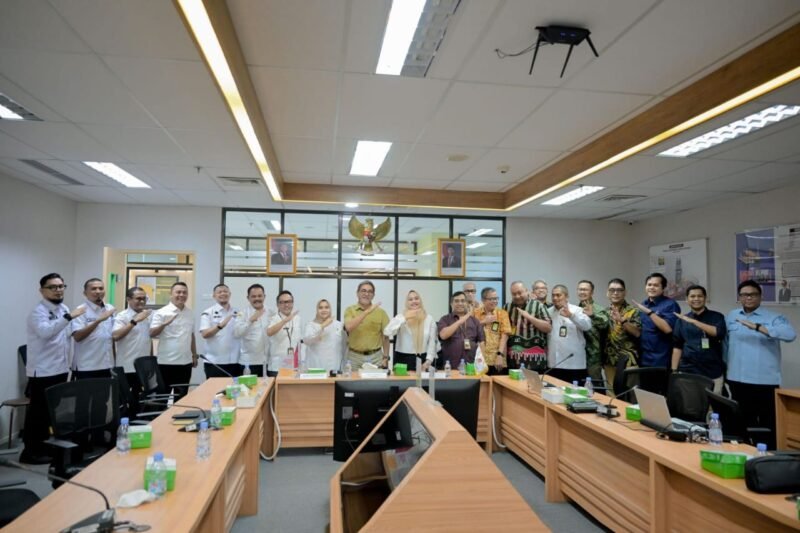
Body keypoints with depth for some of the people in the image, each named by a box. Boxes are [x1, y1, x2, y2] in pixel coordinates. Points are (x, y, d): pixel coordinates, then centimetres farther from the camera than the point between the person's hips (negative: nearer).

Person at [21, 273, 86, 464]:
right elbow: (45, 332, -35)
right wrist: (69, 317, -42)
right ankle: (31, 451, 12)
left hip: (60, 369, 8)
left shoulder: (64, 309, 11)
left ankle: (45, 446, 28)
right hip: (42, 371, -8)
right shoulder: (39, 312, -14)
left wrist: (68, 364, 18)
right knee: (38, 412, 1)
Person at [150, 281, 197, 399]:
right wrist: (164, 324, -30)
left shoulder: (190, 313, 10)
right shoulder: (162, 313, -7)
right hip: (166, 362, -5)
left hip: (186, 362, 5)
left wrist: (194, 355, 17)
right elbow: (152, 334, -14)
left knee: (182, 396, 12)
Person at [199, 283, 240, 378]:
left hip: (234, 362, 4)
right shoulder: (208, 313, -2)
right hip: (214, 362, -4)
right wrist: (220, 325, -28)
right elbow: (204, 334, -14)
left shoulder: (237, 313, 10)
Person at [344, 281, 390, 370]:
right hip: (355, 356, -1)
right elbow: (348, 327, -20)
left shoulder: (381, 312, 2)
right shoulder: (350, 310, 0)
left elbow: (385, 336, 5)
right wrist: (367, 312, -22)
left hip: (376, 357, 1)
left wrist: (385, 357, 2)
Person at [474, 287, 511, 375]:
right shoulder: (475, 313, 8)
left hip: (496, 359, -1)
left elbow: (504, 335, -3)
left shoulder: (502, 313, 5)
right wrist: (483, 322, -6)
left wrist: (500, 354, -13)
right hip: (479, 359, 1)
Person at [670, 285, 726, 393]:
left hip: (713, 374, -1)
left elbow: (720, 333, -16)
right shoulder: (682, 320, 7)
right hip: (687, 372, 1)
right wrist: (674, 371, 3)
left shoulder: (716, 317, 3)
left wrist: (694, 321, -20)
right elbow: (677, 347, 8)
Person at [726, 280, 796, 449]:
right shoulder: (731, 317, 10)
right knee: (743, 422, 15)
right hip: (737, 380, 4)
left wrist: (757, 327, -28)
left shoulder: (773, 318, -4)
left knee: (768, 423, 1)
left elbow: (790, 334, -22)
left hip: (765, 381, -4)